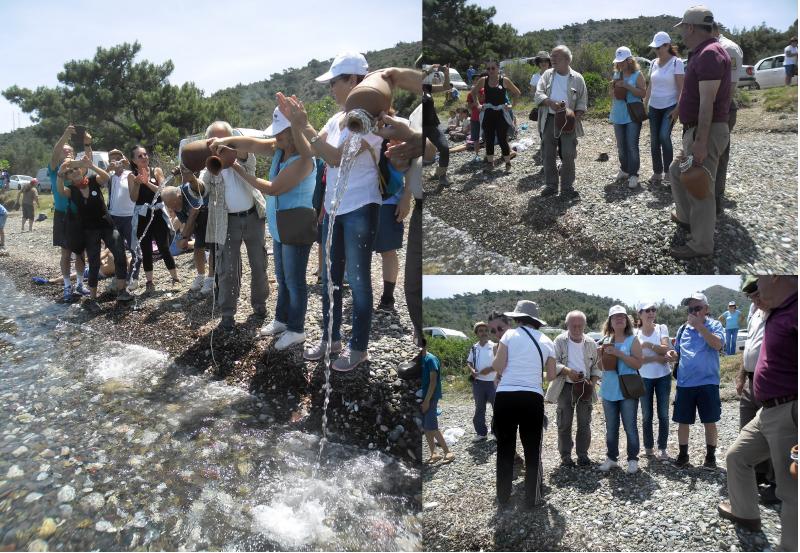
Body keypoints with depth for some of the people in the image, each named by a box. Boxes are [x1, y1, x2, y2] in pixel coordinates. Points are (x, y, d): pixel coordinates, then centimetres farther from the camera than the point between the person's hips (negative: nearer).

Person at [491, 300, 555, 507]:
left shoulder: (510, 334, 2)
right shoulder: (546, 341, 10)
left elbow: (498, 366, -5)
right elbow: (551, 375, 11)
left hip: (505, 396, -1)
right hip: (533, 398, 1)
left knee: (505, 448, 12)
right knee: (532, 449, 13)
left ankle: (503, 496, 21)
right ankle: (531, 497, 19)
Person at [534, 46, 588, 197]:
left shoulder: (577, 78, 3)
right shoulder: (547, 75, 6)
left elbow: (582, 102, 4)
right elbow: (538, 95, -3)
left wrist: (576, 117, -11)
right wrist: (550, 103, -21)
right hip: (549, 120, 2)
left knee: (568, 155, -2)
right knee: (548, 155, 5)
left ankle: (567, 187, 8)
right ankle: (550, 185, 16)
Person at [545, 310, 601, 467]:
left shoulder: (590, 343, 2)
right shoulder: (560, 341, -6)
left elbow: (596, 366, 8)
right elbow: (553, 363, -10)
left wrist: (593, 382, -8)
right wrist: (567, 371, -26)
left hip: (585, 387, 2)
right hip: (565, 387, -2)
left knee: (584, 423, 6)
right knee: (564, 424, 2)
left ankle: (583, 455, 18)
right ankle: (565, 456, 12)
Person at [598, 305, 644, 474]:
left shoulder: (632, 340, -4)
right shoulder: (606, 341, 10)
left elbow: (638, 364, -13)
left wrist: (618, 353, -20)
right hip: (609, 390, 4)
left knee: (630, 427, 2)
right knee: (611, 427, 12)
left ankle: (633, 460, 12)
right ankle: (611, 458, 22)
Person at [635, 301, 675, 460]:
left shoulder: (662, 328, -1)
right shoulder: (635, 333, -2)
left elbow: (666, 349, -13)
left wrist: (647, 345, -20)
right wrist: (657, 358, -19)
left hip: (663, 377, 0)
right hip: (644, 378, 0)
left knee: (663, 414, 4)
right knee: (647, 415, 6)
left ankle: (662, 448, 14)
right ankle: (648, 447, 19)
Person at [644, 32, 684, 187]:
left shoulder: (676, 62, -8)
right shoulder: (654, 63, 8)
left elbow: (681, 88, -10)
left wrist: (677, 108, -16)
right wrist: (645, 105, 10)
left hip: (670, 107, -6)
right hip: (654, 107, 6)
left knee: (664, 136, -21)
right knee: (654, 140, 4)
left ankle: (668, 171, -11)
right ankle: (657, 173, 13)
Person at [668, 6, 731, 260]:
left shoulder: (709, 54, -19)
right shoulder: (701, 53, 14)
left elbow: (707, 102, -24)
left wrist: (701, 142, -26)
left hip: (706, 132, -11)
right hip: (695, 130, 11)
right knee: (677, 171, 24)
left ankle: (701, 245, 6)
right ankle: (686, 216, 42)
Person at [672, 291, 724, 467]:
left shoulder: (714, 325, -3)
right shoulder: (683, 329, 9)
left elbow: (718, 344, -23)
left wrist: (699, 326, -25)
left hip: (708, 382, -4)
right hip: (684, 383, 4)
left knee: (709, 421, 6)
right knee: (683, 421, 8)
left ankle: (710, 456, 21)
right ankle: (683, 455, 22)